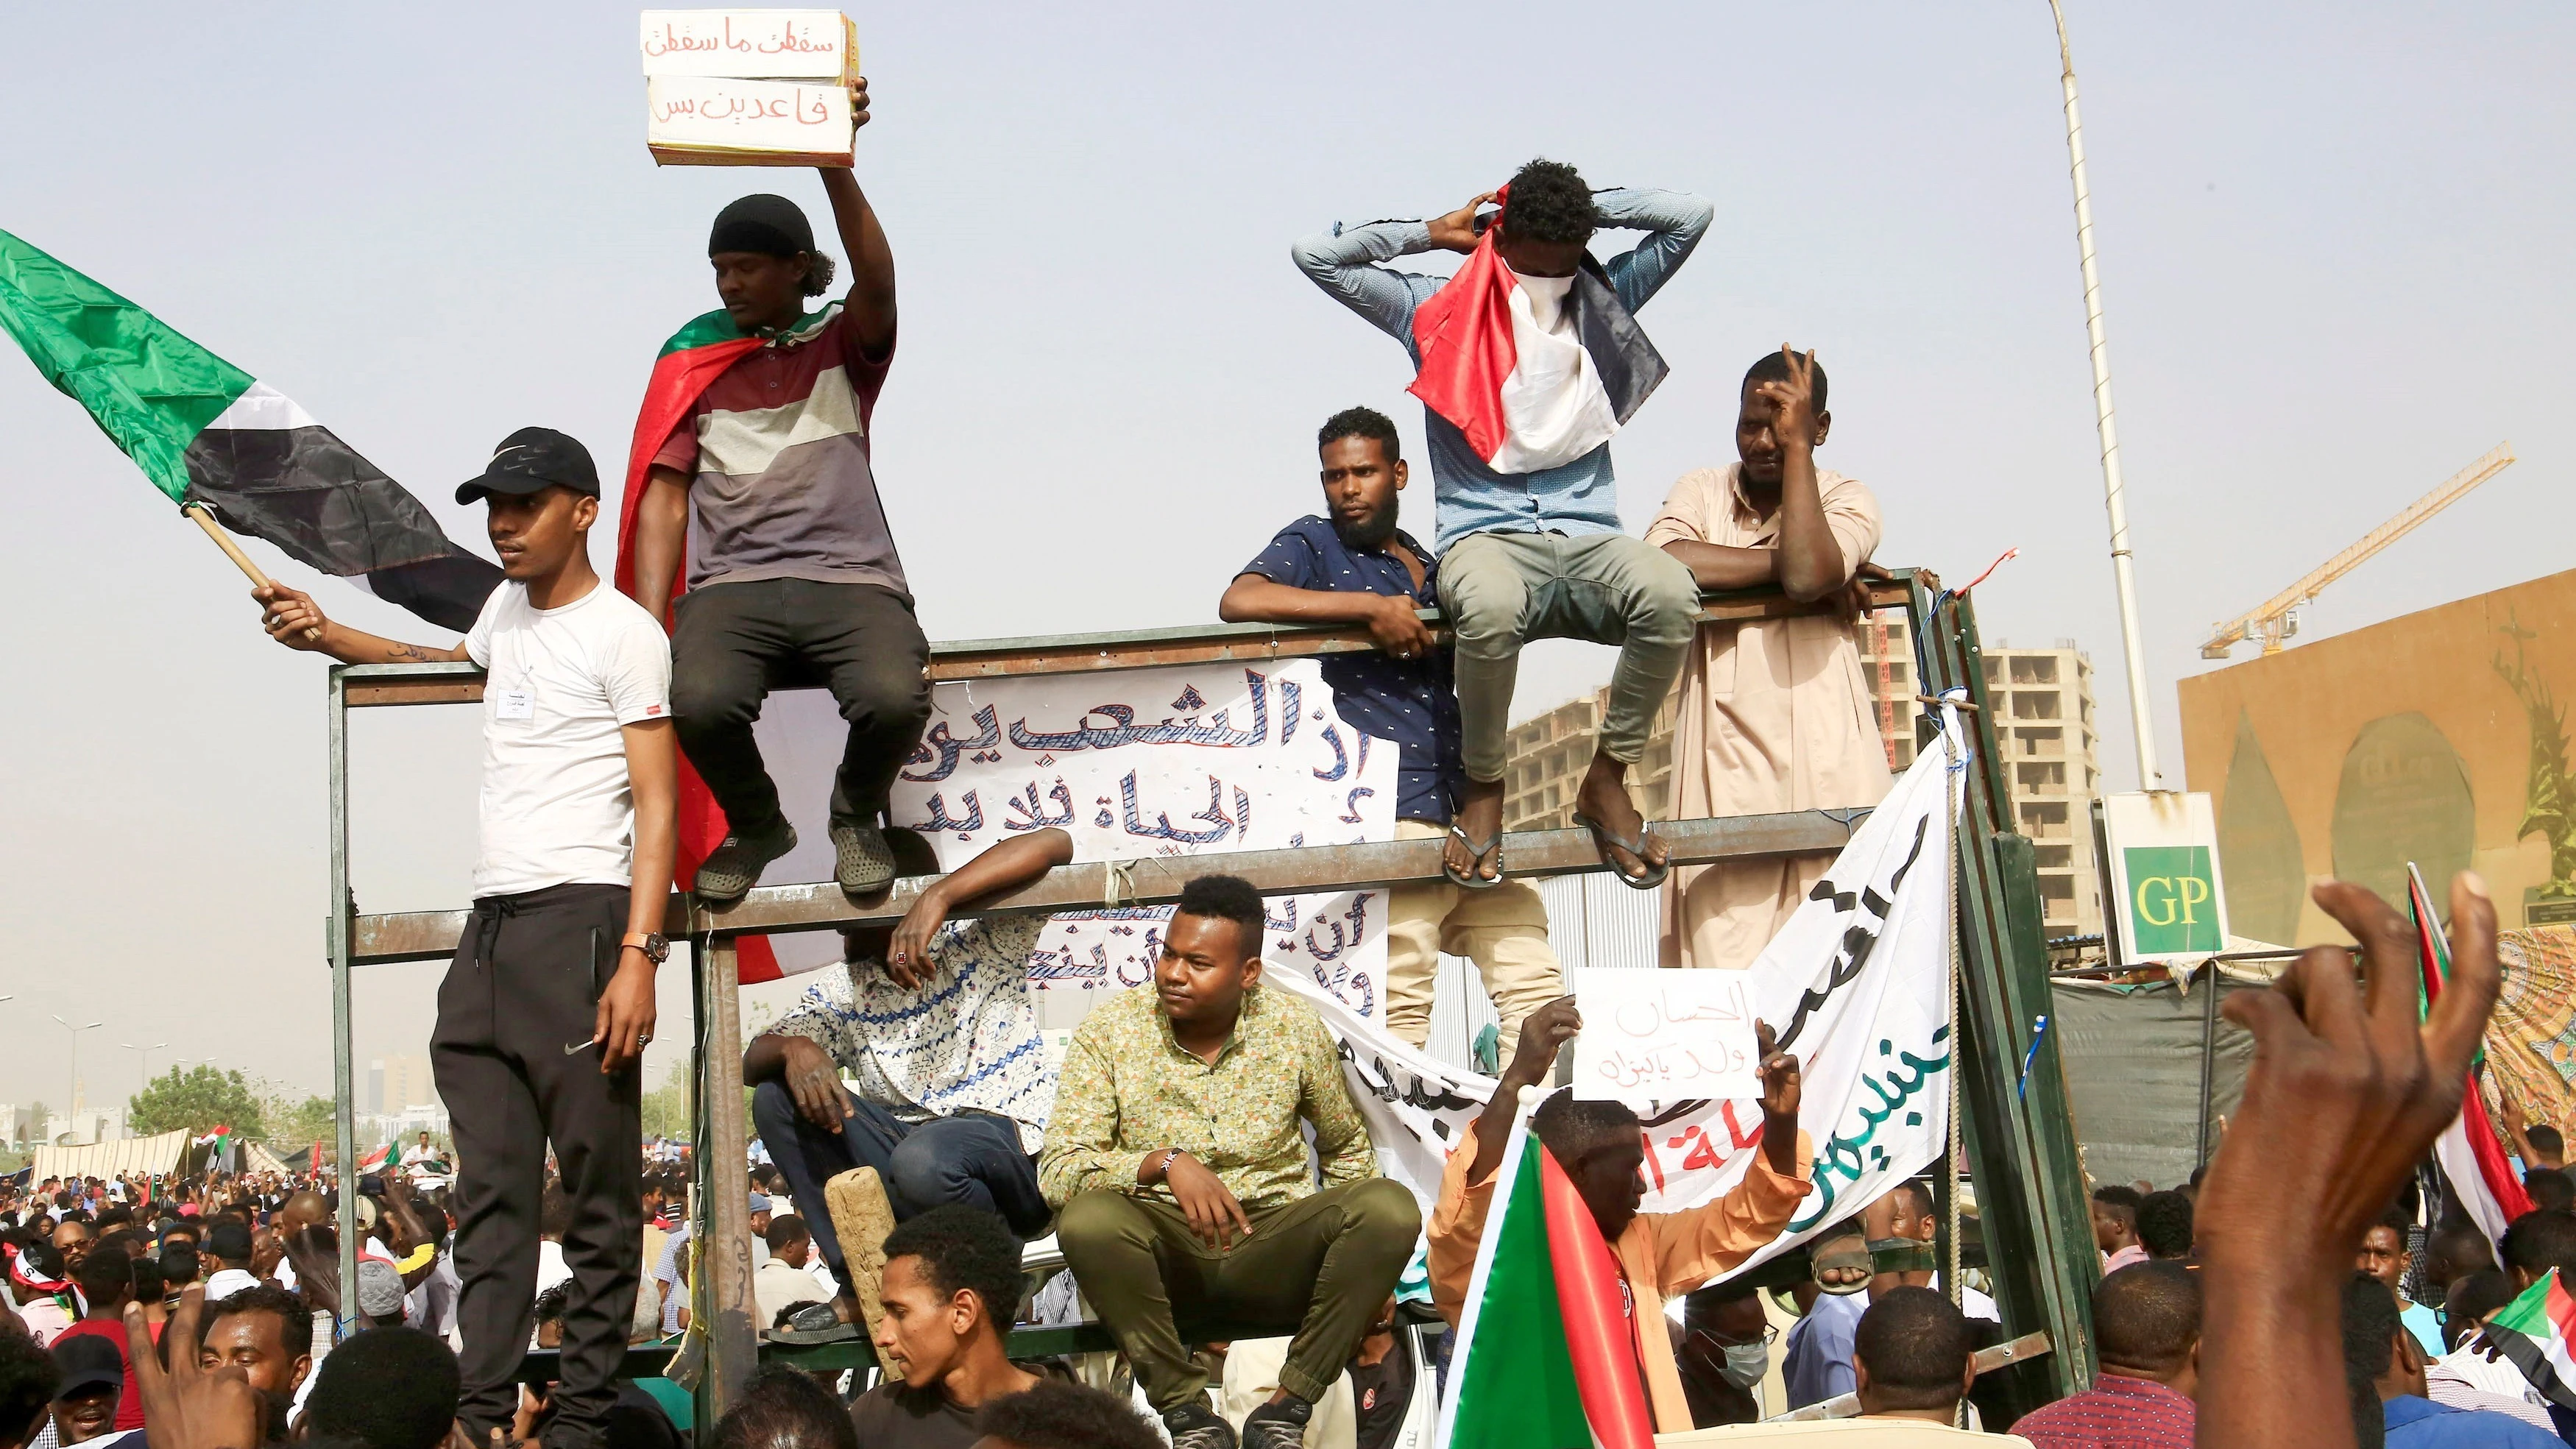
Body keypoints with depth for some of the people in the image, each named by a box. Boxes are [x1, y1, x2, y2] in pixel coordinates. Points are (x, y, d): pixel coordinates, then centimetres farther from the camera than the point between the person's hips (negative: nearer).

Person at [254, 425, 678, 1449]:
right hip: (489, 924, 8)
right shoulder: (510, 606, 20)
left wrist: (638, 955, -20)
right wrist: (327, 638, 32)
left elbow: (656, 808, -10)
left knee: (597, 1189, -4)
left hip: (579, 915, -8)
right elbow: (450, 666, 45)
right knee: (490, 1191, 4)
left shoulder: (623, 633, -3)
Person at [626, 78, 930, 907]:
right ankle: (755, 824, 4)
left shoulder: (844, 349, 15)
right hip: (732, 584, 1)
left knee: (893, 700, -33)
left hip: (850, 578, -1)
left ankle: (857, 813, 5)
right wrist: (649, 627, -2)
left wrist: (834, 164, -20)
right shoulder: (695, 362, 18)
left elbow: (878, 285, -8)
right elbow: (664, 499, 11)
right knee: (702, 702, -32)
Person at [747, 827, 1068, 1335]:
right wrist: (793, 1049, -22)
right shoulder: (842, 992, 12)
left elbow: (1054, 843, -19)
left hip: (1004, 1145, -5)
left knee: (923, 1159, -38)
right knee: (776, 1097, -10)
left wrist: (937, 896, -30)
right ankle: (859, 1283, -11)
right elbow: (752, 1061, 4)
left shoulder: (982, 945, -3)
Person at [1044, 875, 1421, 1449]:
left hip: (1274, 1253, 2)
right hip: (1165, 1259, -1)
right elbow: (1058, 1170, -11)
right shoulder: (1109, 1030, -5)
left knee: (1392, 1207, -25)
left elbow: (1346, 1149, 15)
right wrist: (1164, 1161, -28)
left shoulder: (1295, 1028, 0)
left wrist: (1365, 1272, 4)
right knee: (1088, 1218, -34)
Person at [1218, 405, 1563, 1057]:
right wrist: (1372, 607, -15)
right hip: (1391, 817, -6)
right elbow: (1239, 601, -14)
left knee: (1535, 977, 1)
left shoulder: (1432, 568, 23)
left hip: (1466, 808, 6)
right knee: (1399, 1009, -11)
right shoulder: (1313, 544, 7)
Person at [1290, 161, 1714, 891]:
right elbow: (1314, 254, 7)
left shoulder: (1604, 300, 16)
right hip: (1485, 537, -2)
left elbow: (1692, 215, 14)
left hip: (1588, 538, 3)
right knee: (1491, 607, -42)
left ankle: (1607, 777, -12)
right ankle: (1482, 783, -14)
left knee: (1672, 593, -34)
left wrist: (1579, 206, 14)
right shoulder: (1437, 310, 10)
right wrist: (1436, 232, 12)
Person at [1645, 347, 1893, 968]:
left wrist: (1796, 446, -6)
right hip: (1726, 761, 1)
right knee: (1725, 975, -8)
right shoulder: (1700, 491, 14)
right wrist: (1786, 562, -6)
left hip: (1829, 761, 0)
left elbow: (1807, 573, -14)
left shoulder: (1848, 499, 10)